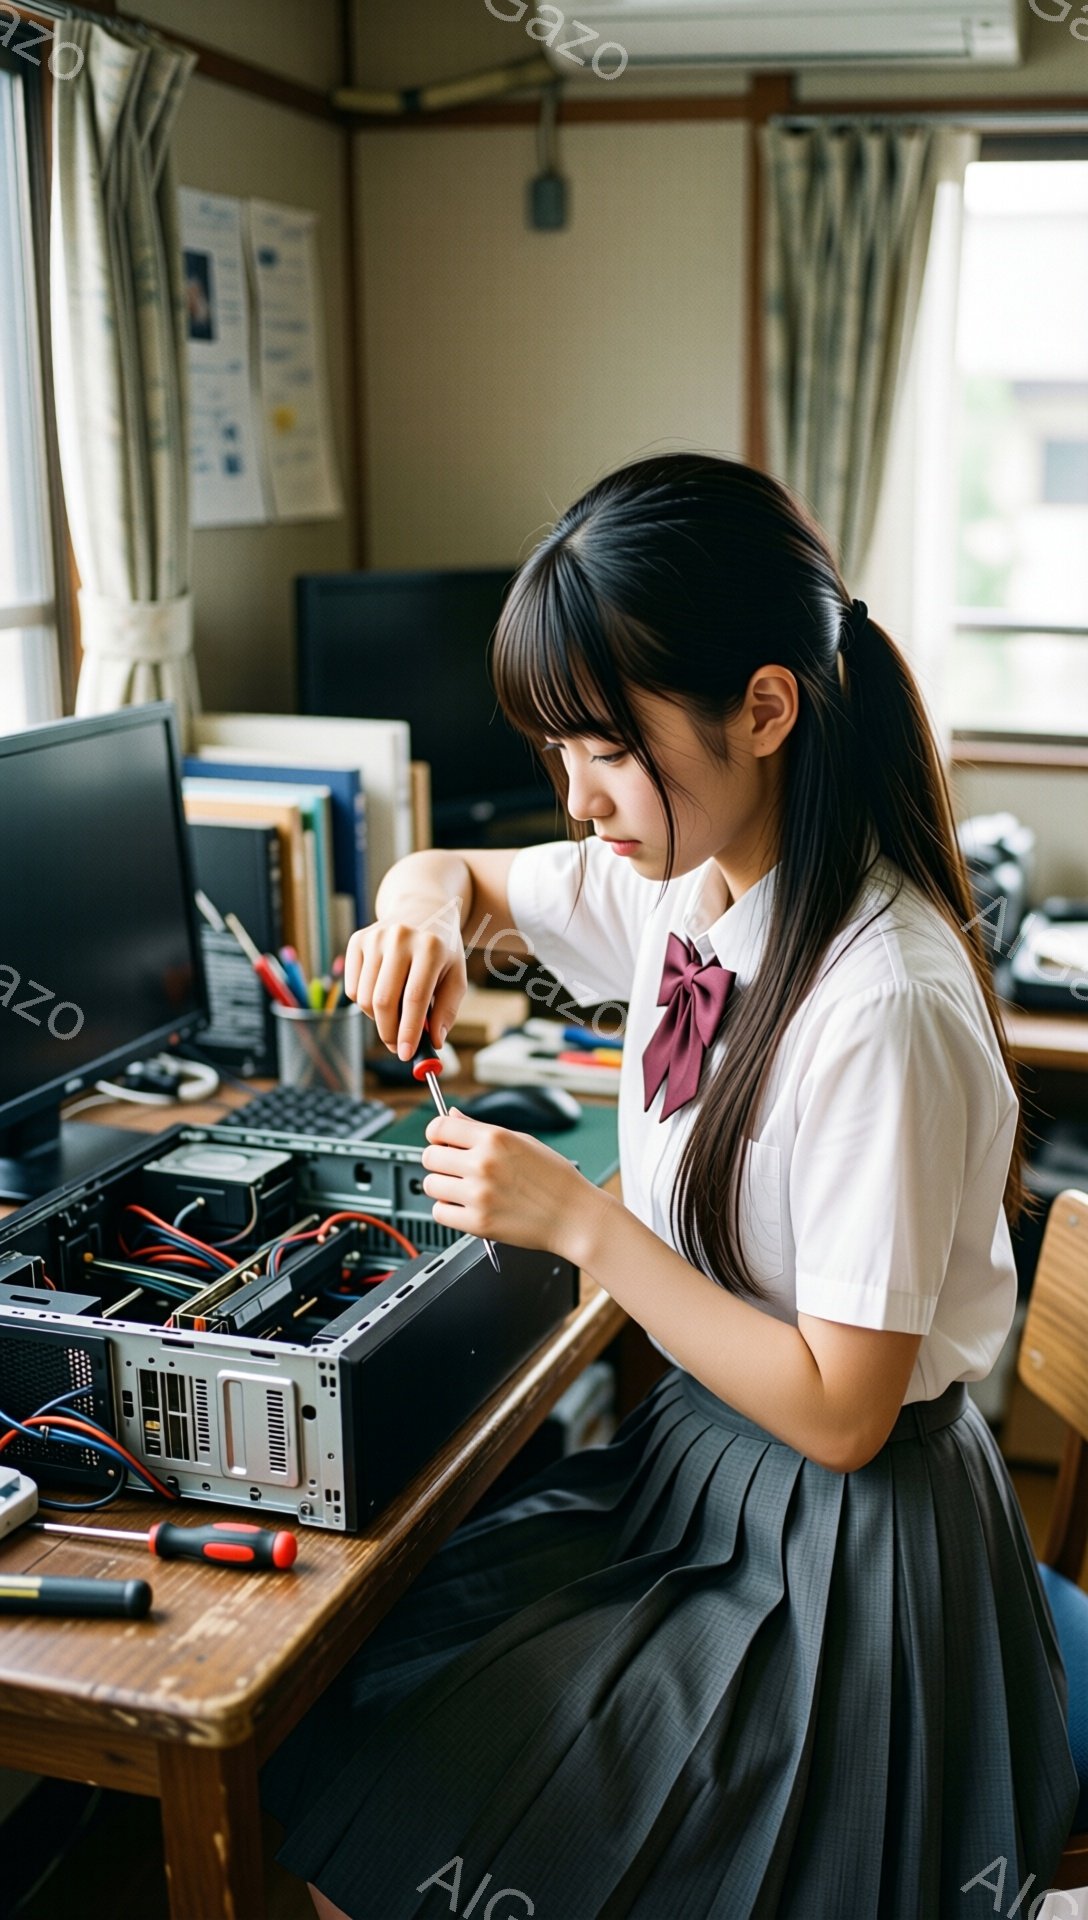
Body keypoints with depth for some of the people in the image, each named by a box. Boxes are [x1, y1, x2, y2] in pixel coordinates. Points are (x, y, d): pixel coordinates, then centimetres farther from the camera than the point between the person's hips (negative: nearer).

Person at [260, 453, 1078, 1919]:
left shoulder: (886, 1007, -28)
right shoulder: (686, 875, -3)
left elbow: (839, 1412, -23)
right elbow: (474, 881, 16)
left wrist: (579, 1220, -22)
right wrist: (428, 895, -8)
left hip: (838, 1552, -7)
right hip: (690, 1456, 8)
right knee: (317, 1718, 1)